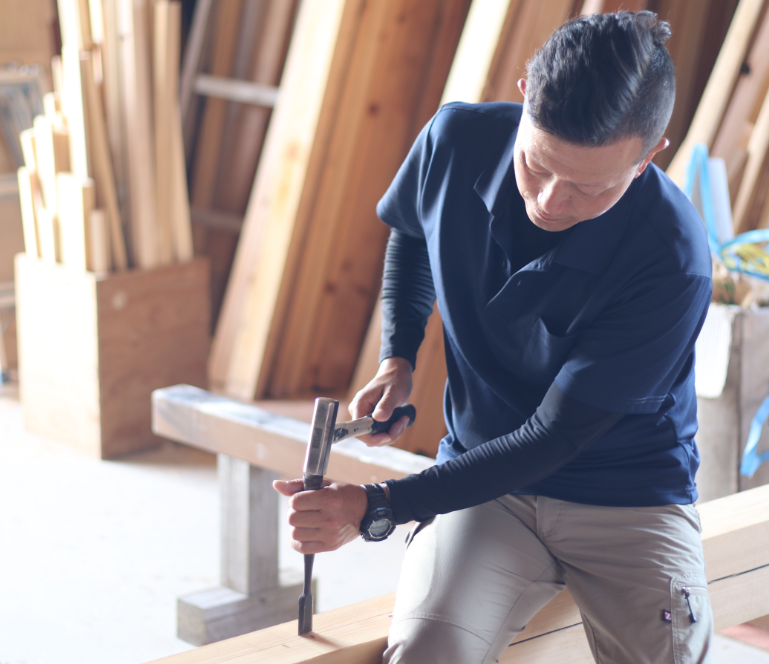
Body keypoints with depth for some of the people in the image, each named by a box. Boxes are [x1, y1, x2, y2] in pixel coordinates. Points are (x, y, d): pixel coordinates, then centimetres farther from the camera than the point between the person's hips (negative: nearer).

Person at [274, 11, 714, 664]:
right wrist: (397, 359, 1)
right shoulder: (459, 142, -12)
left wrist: (375, 507, -23)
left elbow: (552, 438, -21)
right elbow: (410, 230, 14)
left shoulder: (673, 262, -25)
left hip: (631, 497, -1)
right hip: (484, 482, 2)